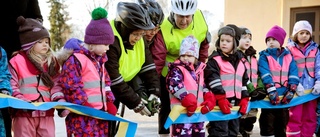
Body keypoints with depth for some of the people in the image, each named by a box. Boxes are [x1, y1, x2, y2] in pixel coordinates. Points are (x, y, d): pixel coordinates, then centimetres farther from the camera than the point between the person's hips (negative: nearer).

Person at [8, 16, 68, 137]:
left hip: (46, 113, 5)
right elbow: (11, 86, -6)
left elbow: (56, 85, 10)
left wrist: (60, 101, -6)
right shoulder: (17, 61, -3)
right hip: (24, 114, -4)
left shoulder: (51, 62, 14)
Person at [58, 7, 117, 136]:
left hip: (100, 113, 9)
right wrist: (86, 107, -18)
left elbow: (106, 82, 21)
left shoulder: (99, 59, 15)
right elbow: (72, 87, -18)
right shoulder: (75, 59, -14)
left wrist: (109, 102, 9)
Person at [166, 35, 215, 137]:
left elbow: (204, 86, 20)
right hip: (182, 112, -8)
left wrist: (209, 99, 2)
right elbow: (175, 85, -25)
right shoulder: (176, 70, -7)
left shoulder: (200, 70, 15)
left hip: (198, 111, 8)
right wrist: (187, 99, -35)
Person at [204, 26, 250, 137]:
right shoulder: (214, 60, -5)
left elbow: (244, 81, 18)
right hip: (220, 103, -7)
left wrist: (244, 99, 7)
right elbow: (213, 80, -16)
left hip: (236, 103, 7)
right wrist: (221, 99, -25)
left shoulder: (240, 61, 15)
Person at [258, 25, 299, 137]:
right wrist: (271, 91, -27)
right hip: (269, 98, -3)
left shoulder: (288, 56, 10)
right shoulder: (264, 56, 0)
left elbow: (293, 75, 0)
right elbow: (265, 75, -15)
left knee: (282, 127, 14)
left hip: (284, 98, 4)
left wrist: (291, 91, -14)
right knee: (267, 127, 0)